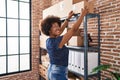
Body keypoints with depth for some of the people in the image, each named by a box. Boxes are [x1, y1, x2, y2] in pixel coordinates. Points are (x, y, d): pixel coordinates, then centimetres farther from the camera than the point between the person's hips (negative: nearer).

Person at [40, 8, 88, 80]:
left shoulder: (49, 41, -1)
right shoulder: (57, 42, -25)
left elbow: (61, 30, 14)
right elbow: (74, 29, -23)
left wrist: (68, 18, 17)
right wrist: (82, 14, -13)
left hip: (51, 70, 9)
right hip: (59, 73, -9)